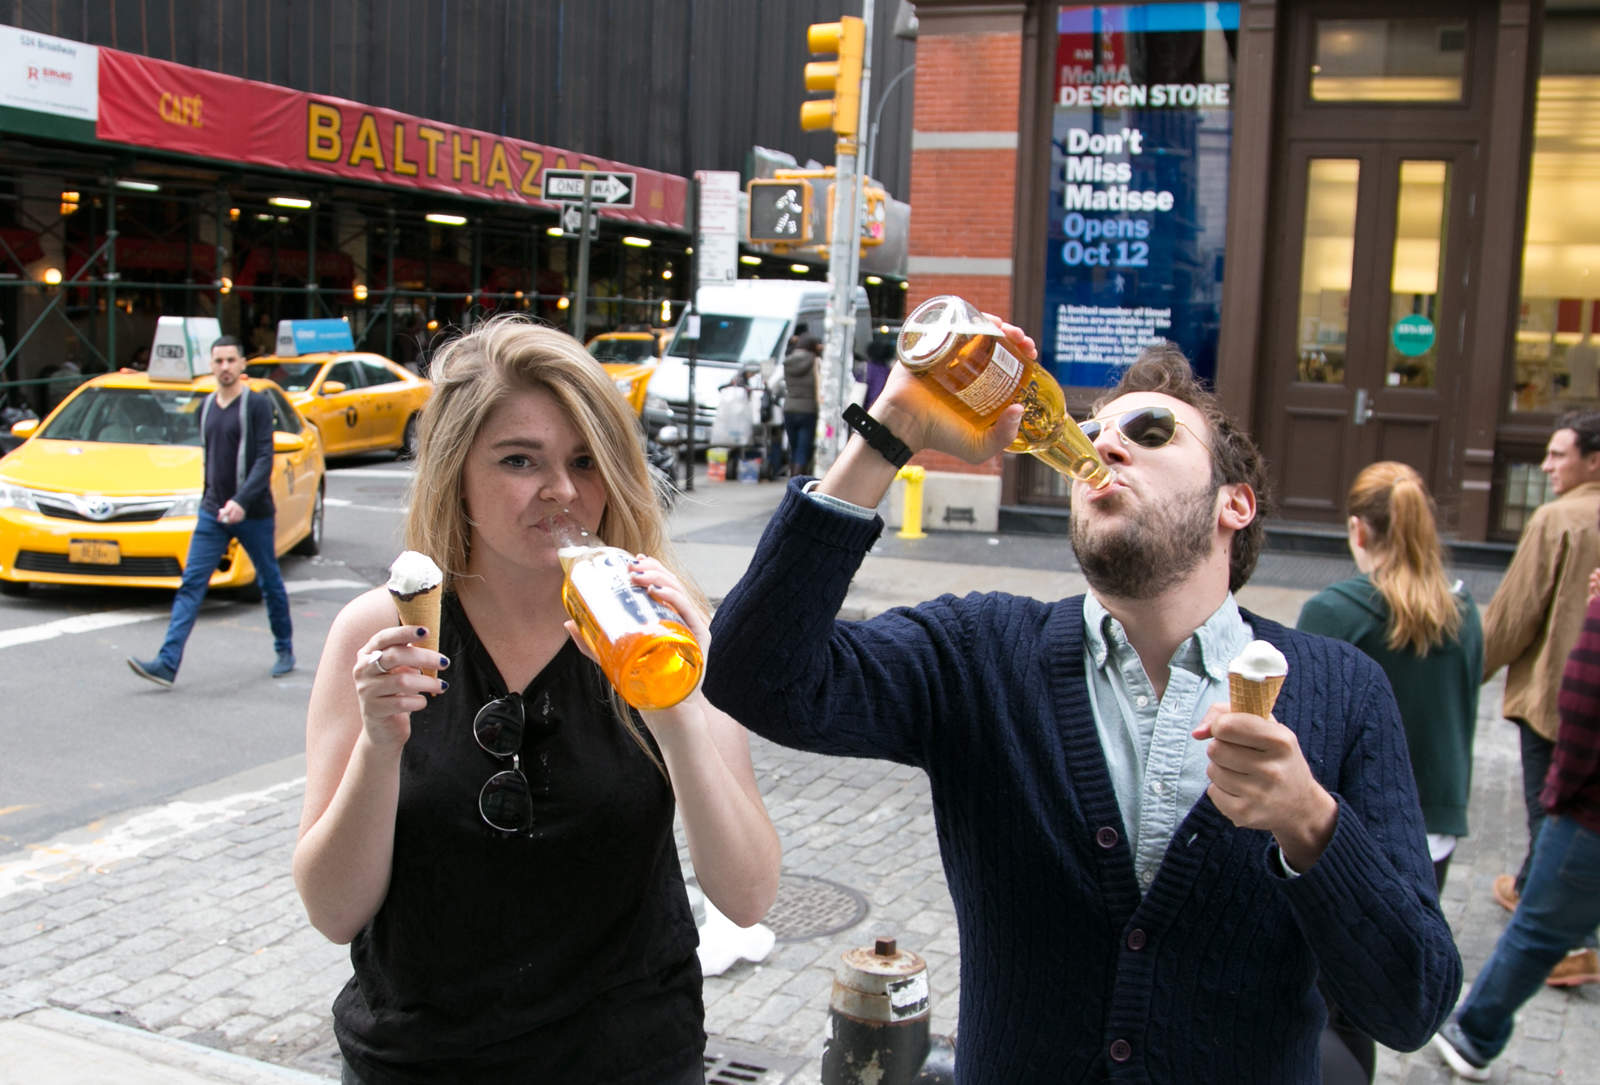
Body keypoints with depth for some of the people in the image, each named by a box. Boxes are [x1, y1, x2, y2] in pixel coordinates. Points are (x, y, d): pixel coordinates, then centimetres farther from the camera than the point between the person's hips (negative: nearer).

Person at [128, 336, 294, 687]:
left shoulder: (257, 405, -8)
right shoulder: (206, 407, 10)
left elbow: (264, 459, -16)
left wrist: (242, 501, -27)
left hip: (253, 513, -5)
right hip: (212, 513, 5)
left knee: (270, 583, 9)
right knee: (191, 585, -5)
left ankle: (285, 651, 28)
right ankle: (167, 663, -10)